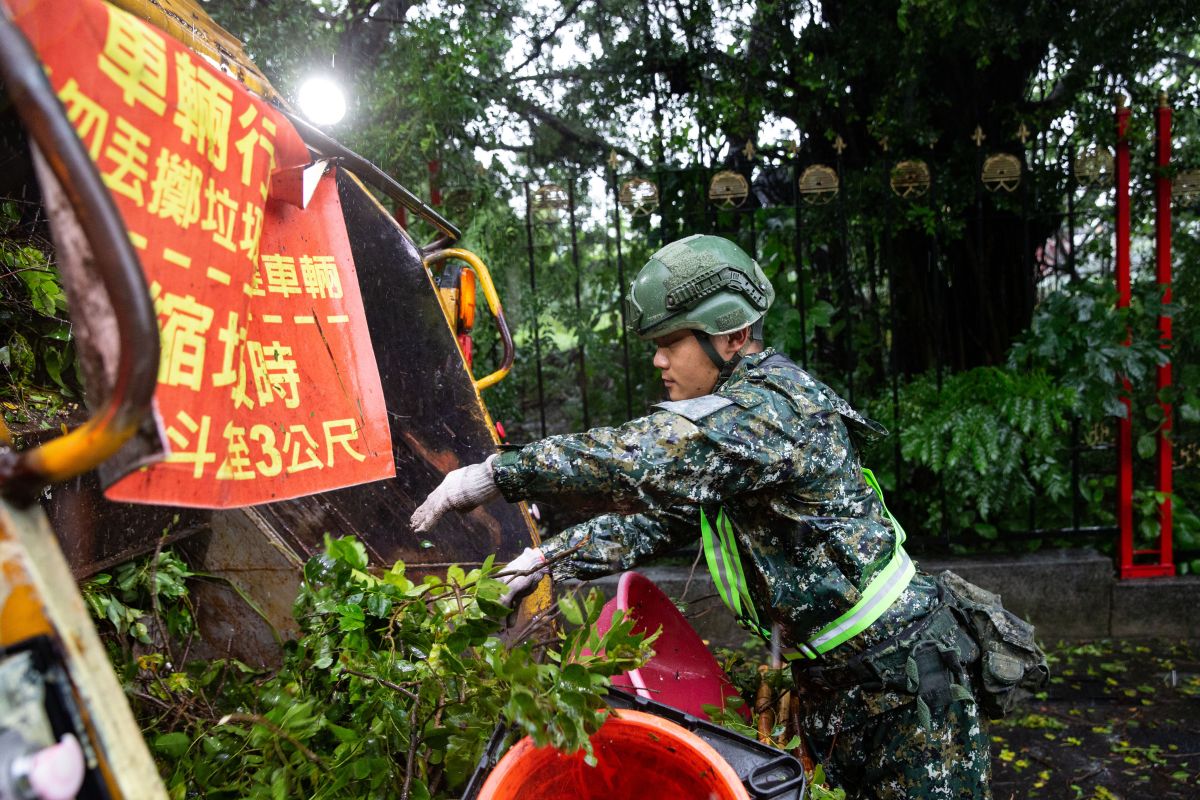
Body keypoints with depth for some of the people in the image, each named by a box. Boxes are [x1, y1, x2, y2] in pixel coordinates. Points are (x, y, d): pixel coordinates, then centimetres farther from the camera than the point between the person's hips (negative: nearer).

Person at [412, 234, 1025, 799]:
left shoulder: (768, 405, -24)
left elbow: (642, 462, -37)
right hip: (829, 678, 9)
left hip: (901, 669, -9)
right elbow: (657, 513, 7)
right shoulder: (730, 413, 8)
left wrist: (496, 475, -33)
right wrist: (551, 557, -2)